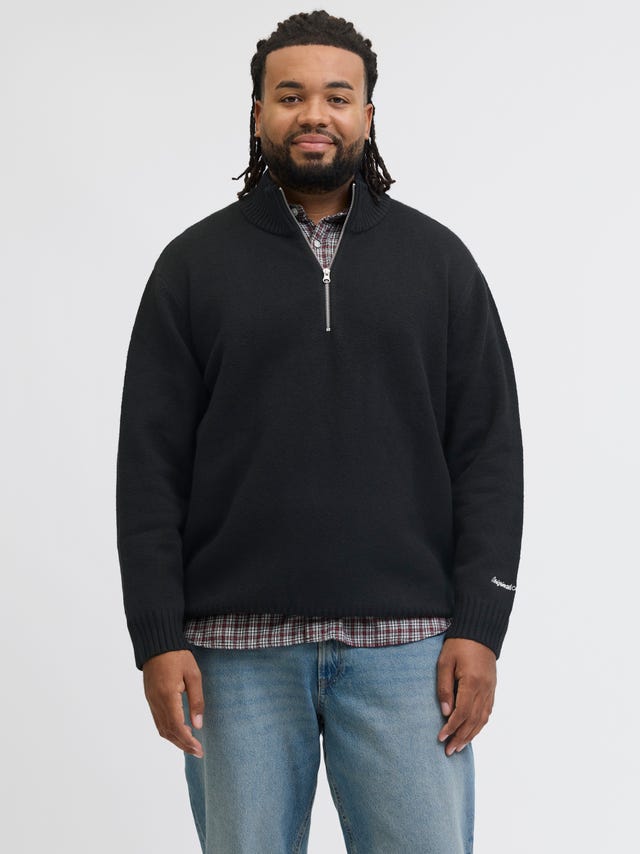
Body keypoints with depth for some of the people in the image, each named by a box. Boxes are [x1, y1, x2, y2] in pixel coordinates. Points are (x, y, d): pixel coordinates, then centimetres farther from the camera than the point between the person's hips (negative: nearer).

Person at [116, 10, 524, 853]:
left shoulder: (438, 259, 9)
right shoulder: (195, 264, 8)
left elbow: (489, 452, 5)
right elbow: (151, 465, 4)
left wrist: (480, 626, -4)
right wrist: (157, 639, -4)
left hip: (404, 645, 0)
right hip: (238, 651, 0)